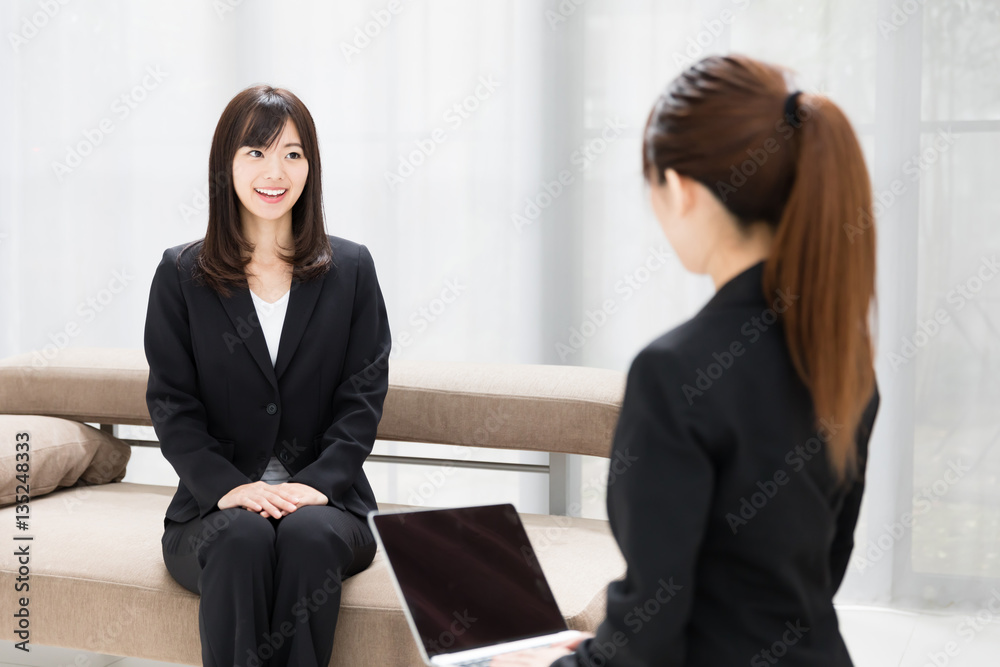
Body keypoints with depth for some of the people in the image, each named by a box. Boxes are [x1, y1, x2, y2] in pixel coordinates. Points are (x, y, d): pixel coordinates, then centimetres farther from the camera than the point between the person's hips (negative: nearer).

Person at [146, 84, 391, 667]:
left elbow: (363, 399, 2)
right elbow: (172, 404, 1)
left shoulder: (351, 269, 8)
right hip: (216, 503, 0)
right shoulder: (181, 274, 7)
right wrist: (229, 486, -16)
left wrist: (316, 483, -14)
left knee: (309, 535, -32)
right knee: (242, 539, -32)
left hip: (326, 498, 0)